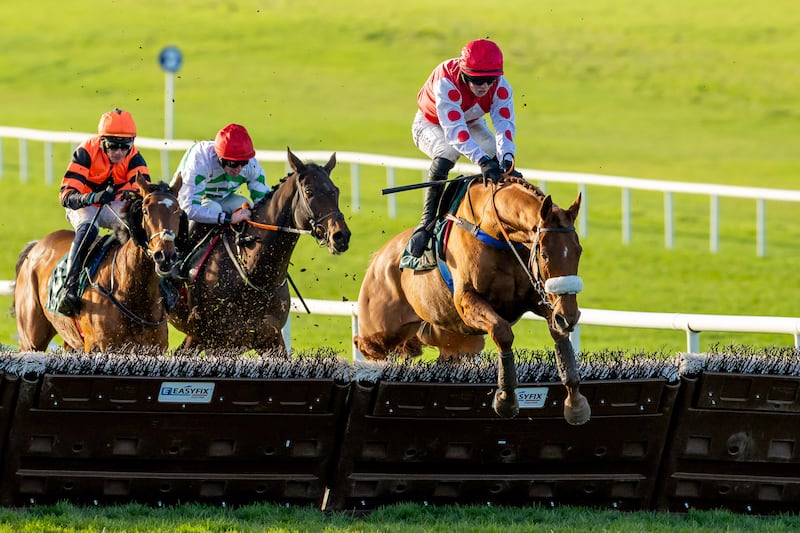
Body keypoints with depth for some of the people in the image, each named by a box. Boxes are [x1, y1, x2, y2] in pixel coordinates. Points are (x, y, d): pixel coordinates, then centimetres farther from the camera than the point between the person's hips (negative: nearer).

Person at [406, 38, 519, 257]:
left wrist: (506, 158, -56)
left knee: (497, 156, -20)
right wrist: (482, 161, -61)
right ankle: (427, 222, -26)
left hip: (472, 124, 5)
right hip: (431, 125, -5)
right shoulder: (446, 82, -42)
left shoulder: (501, 87, -28)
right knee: (446, 154, -36)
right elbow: (455, 131, -49)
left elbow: (505, 124, -36)